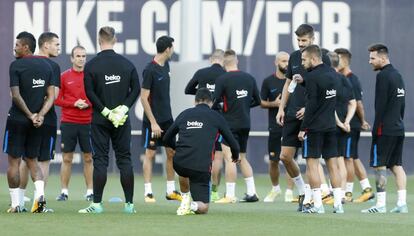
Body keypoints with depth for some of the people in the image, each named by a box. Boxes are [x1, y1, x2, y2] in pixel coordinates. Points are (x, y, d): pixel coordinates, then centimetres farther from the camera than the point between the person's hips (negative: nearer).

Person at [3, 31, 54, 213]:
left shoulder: (16, 65, -11)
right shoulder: (46, 66, 8)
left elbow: (16, 96, -16)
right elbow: (51, 96, 4)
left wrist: (30, 115, -9)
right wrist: (40, 115, -4)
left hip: (17, 118, -5)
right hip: (37, 122, 5)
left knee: (14, 161, 4)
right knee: (32, 160, 15)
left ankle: (16, 204, 4)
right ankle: (40, 194, -8)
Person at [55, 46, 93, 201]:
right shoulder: (64, 76, 3)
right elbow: (57, 99, 0)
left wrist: (88, 103, -12)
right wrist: (74, 103, -12)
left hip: (87, 123, 1)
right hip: (68, 122, -1)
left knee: (88, 158, 2)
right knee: (67, 158, 1)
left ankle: (90, 191, 7)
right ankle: (64, 191, 6)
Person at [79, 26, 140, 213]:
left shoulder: (91, 65, -5)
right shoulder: (127, 64, 3)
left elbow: (90, 92, -11)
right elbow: (136, 89, 0)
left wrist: (105, 111, -9)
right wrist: (124, 107, -4)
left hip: (100, 120, -2)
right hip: (123, 121, 2)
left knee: (100, 160, 0)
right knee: (125, 159, 6)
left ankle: (97, 204, -3)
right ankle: (129, 204, 5)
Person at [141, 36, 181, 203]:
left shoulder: (165, 66, 8)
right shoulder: (150, 70, -16)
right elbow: (144, 98, -17)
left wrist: (167, 115, 18)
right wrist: (153, 123, -19)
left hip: (167, 119, 8)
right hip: (153, 120, -8)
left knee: (172, 153, 8)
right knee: (150, 153, -2)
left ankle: (171, 191, 15)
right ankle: (148, 192, 1)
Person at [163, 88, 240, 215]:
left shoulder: (184, 114, 15)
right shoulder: (216, 116, 9)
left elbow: (167, 138, 25)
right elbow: (232, 142, 13)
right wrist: (235, 156, 36)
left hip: (179, 163, 2)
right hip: (202, 167, -2)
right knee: (203, 208, 12)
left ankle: (185, 201, 23)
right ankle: (193, 206, -20)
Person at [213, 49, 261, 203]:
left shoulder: (222, 79, -12)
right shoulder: (249, 78, 5)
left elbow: (215, 102, -14)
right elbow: (257, 101, 11)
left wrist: (220, 107, 8)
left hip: (230, 123, -6)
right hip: (245, 124, 6)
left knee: (229, 158, -5)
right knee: (242, 158, 17)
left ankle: (230, 195, -8)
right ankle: (251, 192, 13)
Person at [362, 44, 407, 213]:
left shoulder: (383, 76, -12)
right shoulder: (397, 75, 16)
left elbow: (380, 104, -16)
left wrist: (376, 128, -14)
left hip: (385, 129, -9)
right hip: (398, 128, 9)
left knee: (379, 166, -5)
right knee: (397, 165, 10)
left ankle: (381, 204, -9)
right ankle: (402, 203, 6)